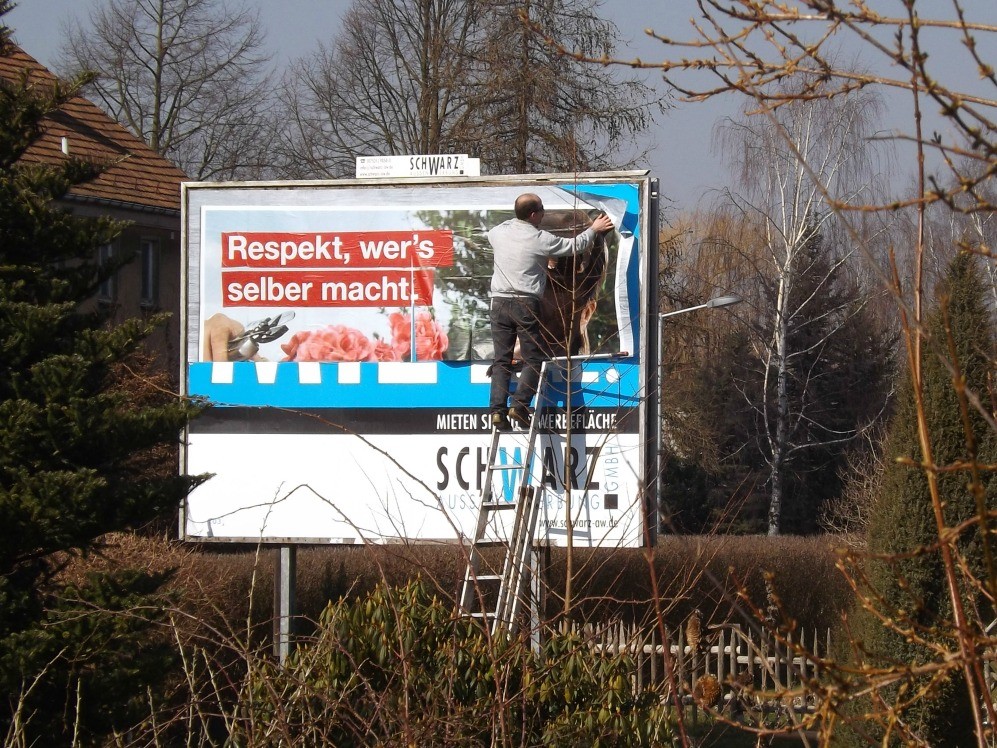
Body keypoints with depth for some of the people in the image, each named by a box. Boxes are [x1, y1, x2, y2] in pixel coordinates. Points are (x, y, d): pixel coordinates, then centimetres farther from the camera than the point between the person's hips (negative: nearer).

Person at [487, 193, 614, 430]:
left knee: (501, 360, 6)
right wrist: (594, 230, 22)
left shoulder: (500, 232, 5)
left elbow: (491, 234, 32)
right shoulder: (540, 239, -7)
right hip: (526, 304, -4)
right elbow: (574, 246, 6)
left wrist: (514, 222, 41)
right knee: (533, 359, 3)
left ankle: (497, 409, -5)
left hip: (499, 302, 4)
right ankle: (519, 405, -12)